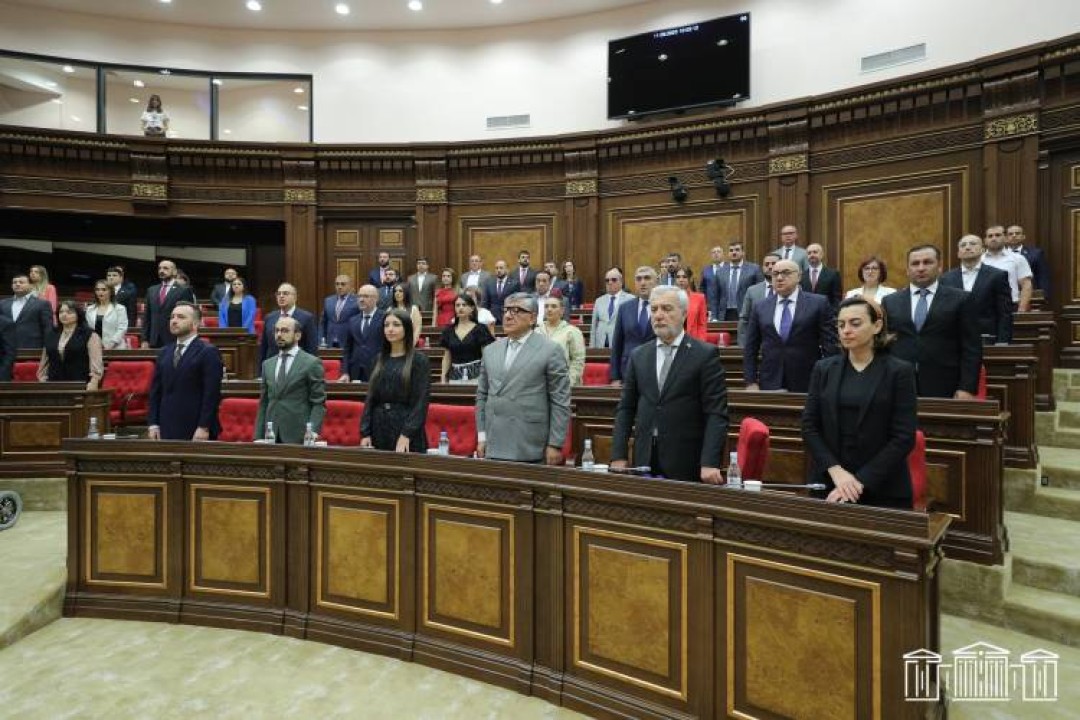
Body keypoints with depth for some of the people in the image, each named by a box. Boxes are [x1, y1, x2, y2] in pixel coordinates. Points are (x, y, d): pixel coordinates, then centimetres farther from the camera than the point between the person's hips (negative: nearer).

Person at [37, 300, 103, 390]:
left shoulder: (90, 335, -1)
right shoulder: (51, 335, 16)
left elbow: (96, 362, -10)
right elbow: (44, 362, 21)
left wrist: (93, 382, -21)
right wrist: (42, 382, 12)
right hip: (54, 386, 5)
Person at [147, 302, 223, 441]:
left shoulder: (208, 352, -5)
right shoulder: (164, 352, 15)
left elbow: (212, 394, -11)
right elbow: (155, 391, 15)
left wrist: (204, 427, -16)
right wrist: (153, 424, 6)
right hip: (167, 429, 6)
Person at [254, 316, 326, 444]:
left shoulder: (312, 363, -3)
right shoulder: (267, 364, 13)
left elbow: (318, 403, -6)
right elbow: (263, 404, 15)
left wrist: (312, 432, -19)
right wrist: (258, 437, 7)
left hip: (298, 437, -4)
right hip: (271, 436, 5)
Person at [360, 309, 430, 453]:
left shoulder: (419, 360, -4)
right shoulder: (380, 359, 10)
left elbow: (421, 402, -10)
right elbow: (370, 399, 9)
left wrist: (406, 434, -17)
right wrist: (365, 433, 1)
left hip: (407, 434, -4)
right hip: (379, 432, 4)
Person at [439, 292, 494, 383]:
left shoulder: (480, 329, -1)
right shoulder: (449, 330, 10)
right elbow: (447, 357, 14)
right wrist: (443, 377, 7)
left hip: (475, 375, -3)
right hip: (455, 376, 3)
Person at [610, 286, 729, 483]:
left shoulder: (706, 354, -5)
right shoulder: (638, 355, 8)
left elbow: (716, 413, -9)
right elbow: (625, 408, 8)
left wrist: (710, 463, -18)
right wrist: (618, 456, 0)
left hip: (686, 463, -3)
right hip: (645, 461, 4)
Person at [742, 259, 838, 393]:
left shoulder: (818, 303, 0)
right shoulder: (760, 307, 7)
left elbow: (830, 344, -2)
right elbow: (750, 348, 7)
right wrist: (751, 382, 0)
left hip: (807, 384, -2)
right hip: (770, 384, 2)